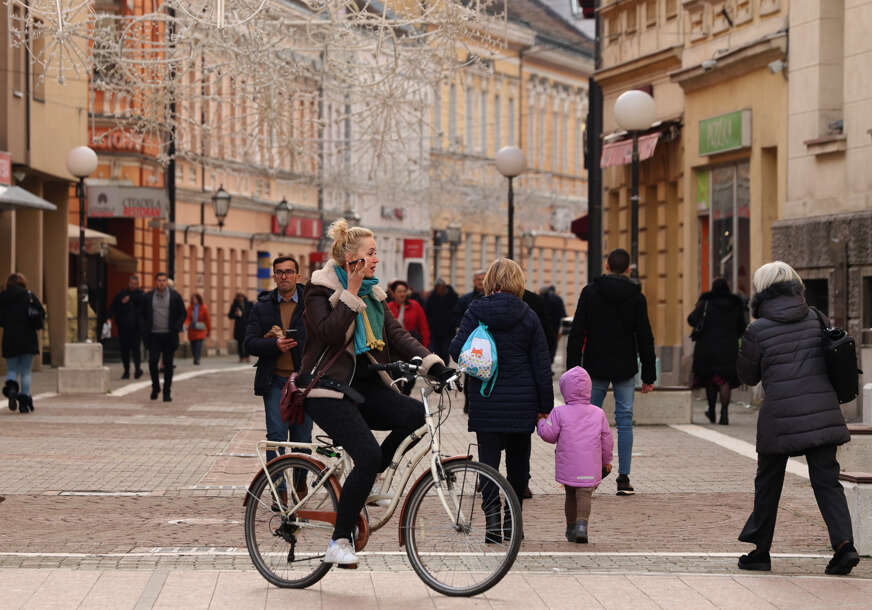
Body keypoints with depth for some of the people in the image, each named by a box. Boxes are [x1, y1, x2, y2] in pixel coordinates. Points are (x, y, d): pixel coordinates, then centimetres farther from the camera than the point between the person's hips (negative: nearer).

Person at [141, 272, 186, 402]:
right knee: (152, 362, -6)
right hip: (154, 336, 1)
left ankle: (167, 392, 9)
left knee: (168, 364, 2)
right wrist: (145, 331, 0)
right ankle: (155, 388, 13)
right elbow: (143, 316, 11)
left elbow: (182, 313, 6)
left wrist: (176, 329, -6)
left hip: (169, 336, -1)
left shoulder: (175, 296, 2)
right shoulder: (148, 297, 6)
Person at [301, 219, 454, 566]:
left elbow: (397, 335, 6)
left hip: (363, 384, 7)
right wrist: (351, 294, -19)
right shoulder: (321, 289, -6)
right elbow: (329, 334, -21)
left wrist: (434, 366, -7)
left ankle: (367, 479, 0)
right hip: (328, 388, -7)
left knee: (414, 413, -20)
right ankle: (339, 543, -14)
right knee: (369, 455, -24)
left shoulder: (373, 294, 15)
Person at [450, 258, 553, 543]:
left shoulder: (476, 311, -3)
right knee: (518, 460, 12)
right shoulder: (528, 316, -1)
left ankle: (492, 517, -13)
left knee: (489, 458, 1)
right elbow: (541, 364, 0)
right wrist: (545, 405, 6)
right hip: (521, 401, 1)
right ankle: (512, 520, 16)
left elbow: (457, 350, -10)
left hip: (485, 401, -1)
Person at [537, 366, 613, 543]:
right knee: (585, 495, -4)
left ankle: (571, 528, 23)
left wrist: (541, 421, 14)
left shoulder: (559, 412, -5)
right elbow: (606, 440, 9)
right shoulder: (598, 413, 4)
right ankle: (582, 523, -26)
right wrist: (606, 461, 22)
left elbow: (548, 434, -5)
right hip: (590, 467, 0)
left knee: (570, 495, 15)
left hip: (567, 467, 0)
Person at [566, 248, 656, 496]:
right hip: (624, 369, 0)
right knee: (625, 421, 4)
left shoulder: (590, 292, -2)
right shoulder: (636, 296, -1)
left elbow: (577, 333, -5)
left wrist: (572, 369, -1)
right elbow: (645, 337, 0)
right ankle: (623, 479, 1)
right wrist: (649, 375, 5)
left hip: (596, 368, 0)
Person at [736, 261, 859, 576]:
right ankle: (843, 543, -12)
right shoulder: (814, 318, 6)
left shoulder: (758, 329, -7)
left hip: (781, 415, -3)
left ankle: (760, 550, 20)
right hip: (823, 412, 3)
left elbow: (748, 375, 5)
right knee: (827, 481, 5)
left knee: (768, 483, 12)